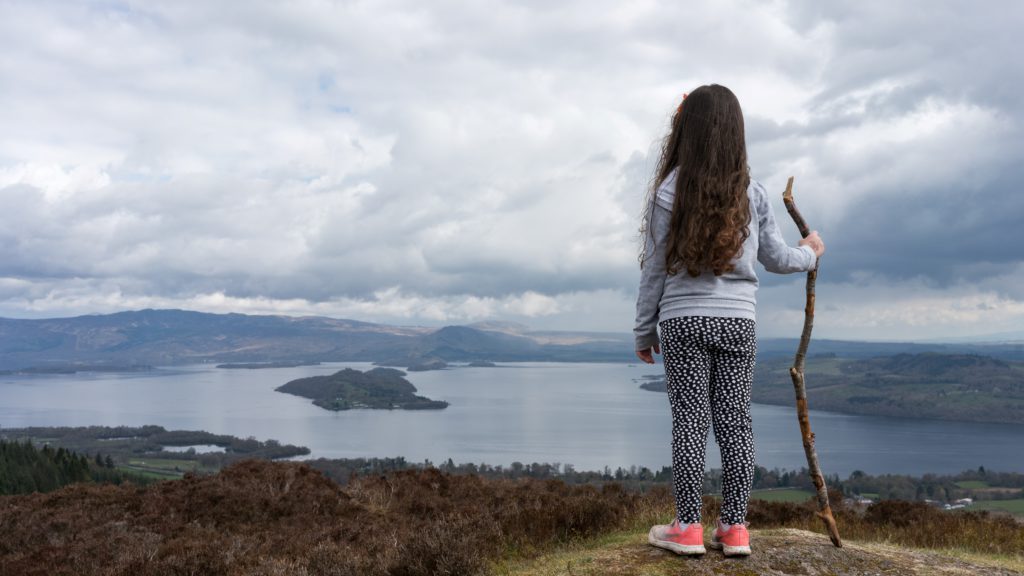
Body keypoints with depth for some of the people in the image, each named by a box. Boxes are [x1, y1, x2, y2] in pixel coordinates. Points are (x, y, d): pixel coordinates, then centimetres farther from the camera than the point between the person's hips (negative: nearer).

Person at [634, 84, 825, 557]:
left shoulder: (669, 190, -6)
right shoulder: (752, 193, 3)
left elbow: (655, 268, -3)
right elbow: (775, 258, 11)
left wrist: (644, 329, 6)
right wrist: (810, 254, 33)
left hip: (684, 321, -2)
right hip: (737, 321, 3)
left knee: (689, 421, 1)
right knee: (735, 420, 6)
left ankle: (688, 528, 6)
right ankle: (735, 528, 12)